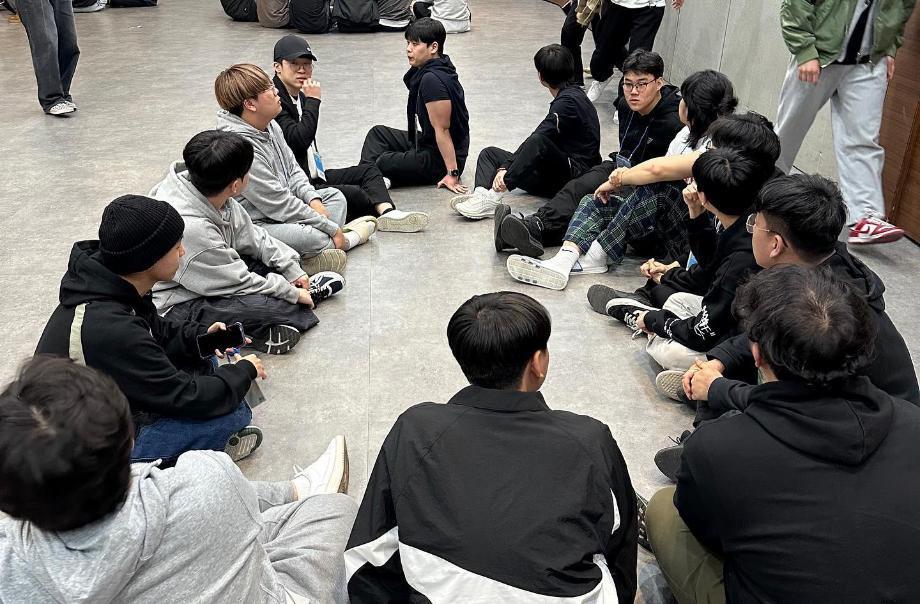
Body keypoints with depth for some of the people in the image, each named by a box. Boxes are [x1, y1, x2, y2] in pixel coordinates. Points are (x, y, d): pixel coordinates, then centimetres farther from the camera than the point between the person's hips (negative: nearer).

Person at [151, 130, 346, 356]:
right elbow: (239, 282, -23)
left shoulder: (212, 195, -12)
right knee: (264, 306, -30)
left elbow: (251, 235, 5)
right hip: (178, 305, -9)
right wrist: (293, 293, -13)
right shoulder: (189, 227, -34)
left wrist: (292, 268, 2)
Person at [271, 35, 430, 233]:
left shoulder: (299, 96, 16)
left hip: (315, 176, 11)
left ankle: (388, 212, -20)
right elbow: (299, 140, -27)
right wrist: (313, 100, -18)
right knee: (354, 194, -23)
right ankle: (386, 210, 3)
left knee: (368, 170, 5)